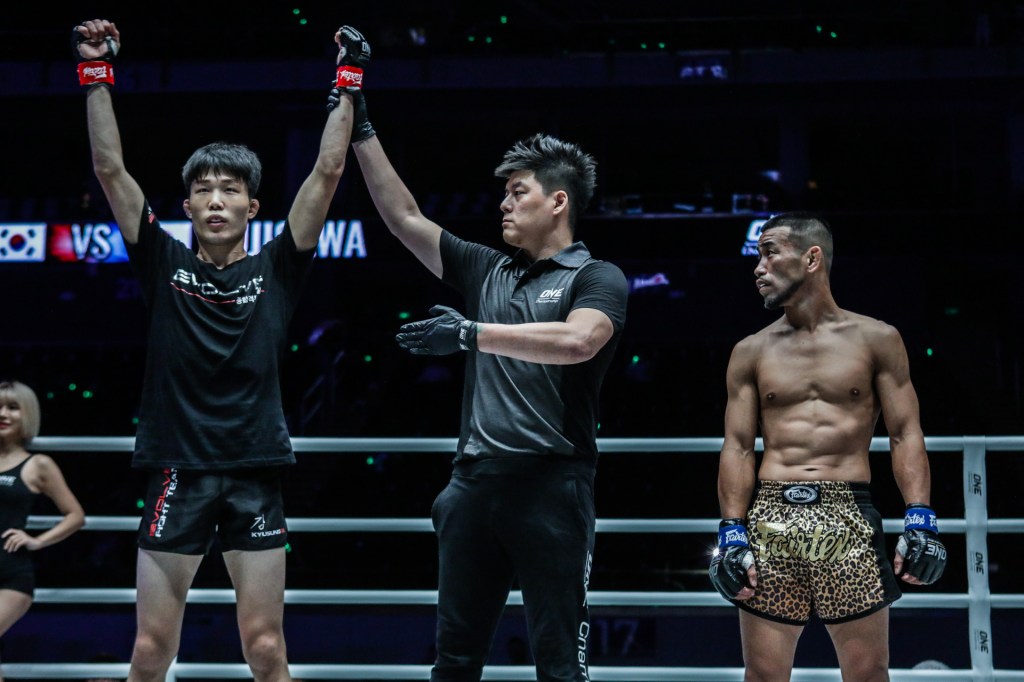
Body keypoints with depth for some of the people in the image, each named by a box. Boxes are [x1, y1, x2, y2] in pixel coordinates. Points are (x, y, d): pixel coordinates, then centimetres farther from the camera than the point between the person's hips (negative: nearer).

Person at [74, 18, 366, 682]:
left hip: (255, 474, 0)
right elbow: (111, 170, 2)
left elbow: (328, 173, 1)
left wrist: (347, 84, -2)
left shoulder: (275, 271, 6)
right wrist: (98, 75, -2)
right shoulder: (165, 265, 7)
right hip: (178, 474, 0)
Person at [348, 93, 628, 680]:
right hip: (475, 479, 6)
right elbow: (404, 217, 20)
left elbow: (577, 341, -20)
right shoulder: (487, 270, 17)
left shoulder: (597, 278, 0)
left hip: (552, 483, -6)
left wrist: (471, 334, -19)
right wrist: (361, 132, 17)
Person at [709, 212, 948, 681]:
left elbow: (906, 436, 4)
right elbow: (737, 447, 8)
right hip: (770, 519, 2)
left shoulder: (875, 340, 7)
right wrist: (732, 533, -2)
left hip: (849, 515, -2)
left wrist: (919, 520, -7)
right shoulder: (752, 352, 12)